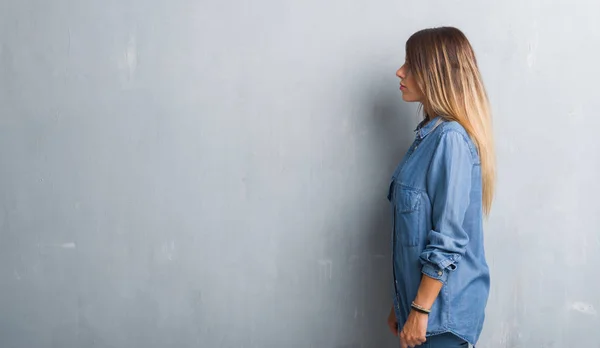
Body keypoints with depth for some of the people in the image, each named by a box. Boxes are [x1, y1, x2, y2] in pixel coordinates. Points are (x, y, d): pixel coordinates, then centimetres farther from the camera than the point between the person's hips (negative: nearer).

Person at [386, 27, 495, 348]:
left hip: (443, 304, -8)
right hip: (420, 294, 8)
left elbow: (448, 240, -21)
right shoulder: (430, 135, 8)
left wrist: (420, 311, -17)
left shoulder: (451, 139, -19)